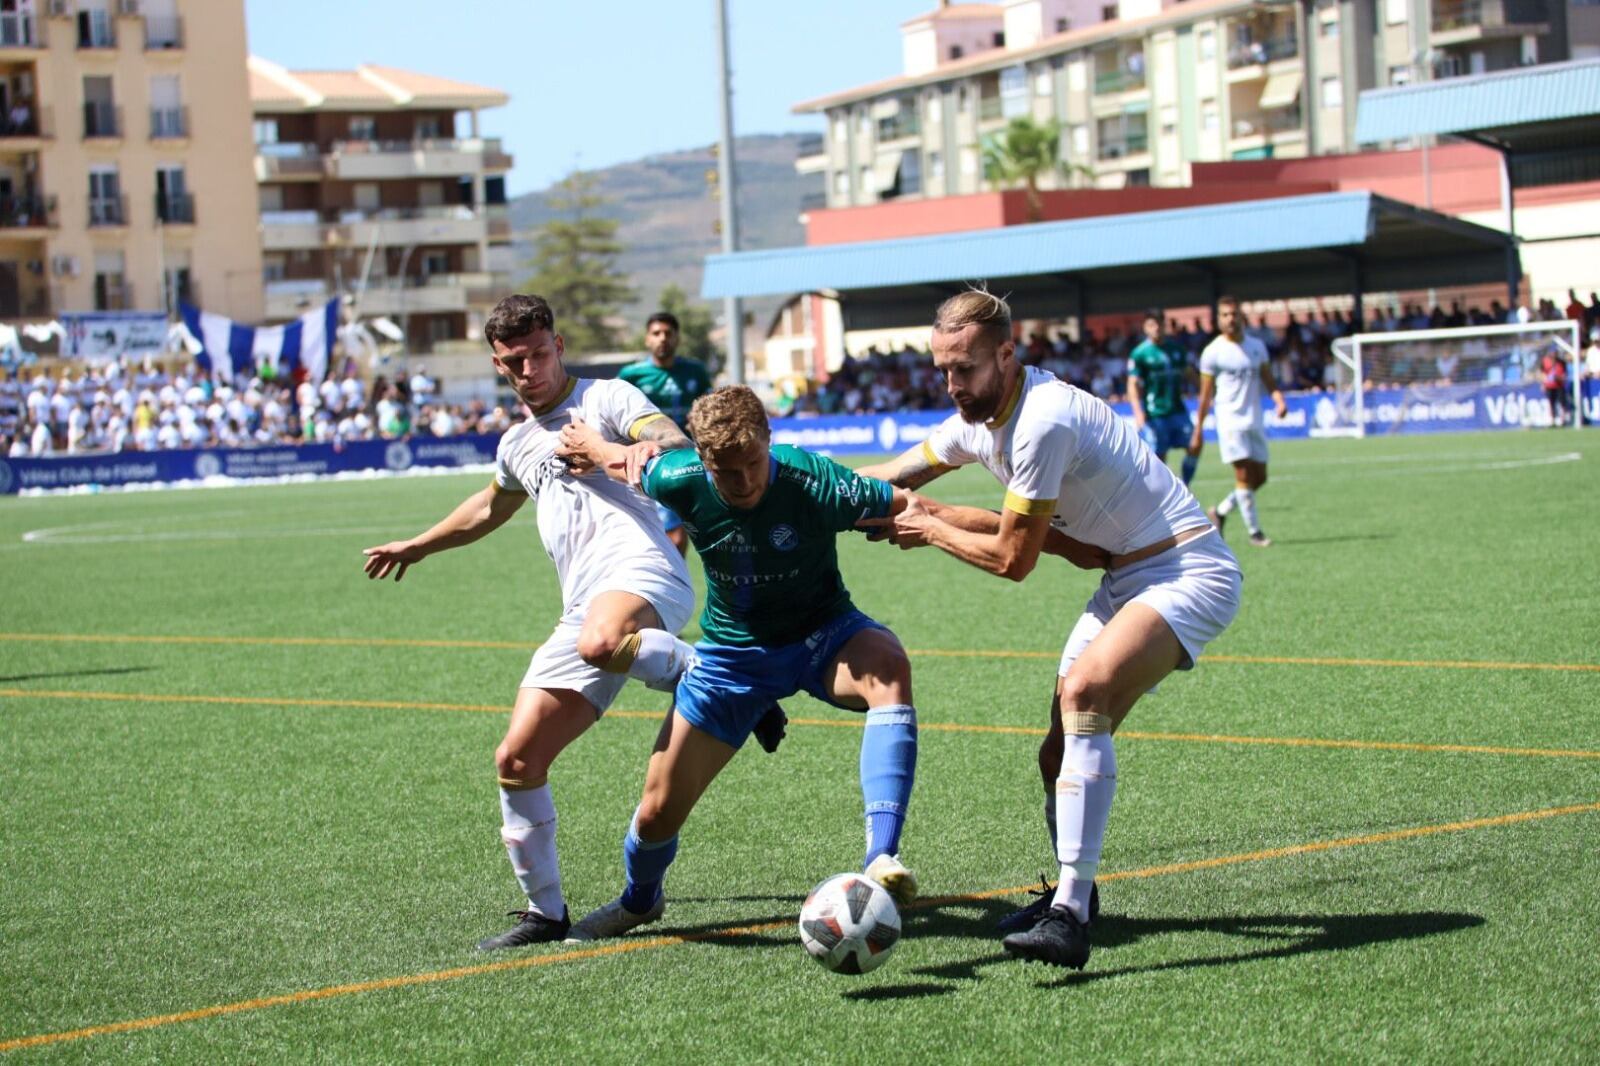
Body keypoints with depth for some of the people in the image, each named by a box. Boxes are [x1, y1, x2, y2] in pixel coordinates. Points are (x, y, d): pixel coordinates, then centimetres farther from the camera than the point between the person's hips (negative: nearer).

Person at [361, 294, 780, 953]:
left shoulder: (605, 400, 7)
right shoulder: (519, 444, 29)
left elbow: (677, 447, -11)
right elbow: (491, 508, 51)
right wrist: (415, 548, 61)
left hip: (640, 573, -8)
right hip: (584, 612, 8)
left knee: (600, 643, -44)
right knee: (517, 761, 0)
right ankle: (545, 910, 11)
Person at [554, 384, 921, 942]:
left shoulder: (815, 483, -29)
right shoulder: (681, 480, -20)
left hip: (822, 636, -2)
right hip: (731, 652, 2)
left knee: (888, 665, -39)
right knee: (659, 809, 2)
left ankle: (882, 856, -46)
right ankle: (639, 900, 40)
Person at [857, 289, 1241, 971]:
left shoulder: (1041, 423, -24)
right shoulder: (976, 420, 6)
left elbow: (1013, 559, -16)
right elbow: (888, 479, 23)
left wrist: (931, 528, -2)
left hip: (1187, 574, -10)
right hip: (1127, 577, 10)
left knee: (1084, 692, -31)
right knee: (1061, 753, 4)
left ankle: (1070, 916, -36)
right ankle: (1071, 890, 27)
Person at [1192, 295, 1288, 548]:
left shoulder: (1257, 347, 9)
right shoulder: (1213, 352, -3)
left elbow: (1267, 380, 14)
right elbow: (1206, 394, 1)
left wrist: (1279, 399, -8)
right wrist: (1198, 431, 0)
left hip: (1255, 421, 5)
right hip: (1231, 420, -5)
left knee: (1259, 478, 5)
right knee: (1244, 476, -12)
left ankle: (1220, 512, 23)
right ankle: (1254, 531, -5)